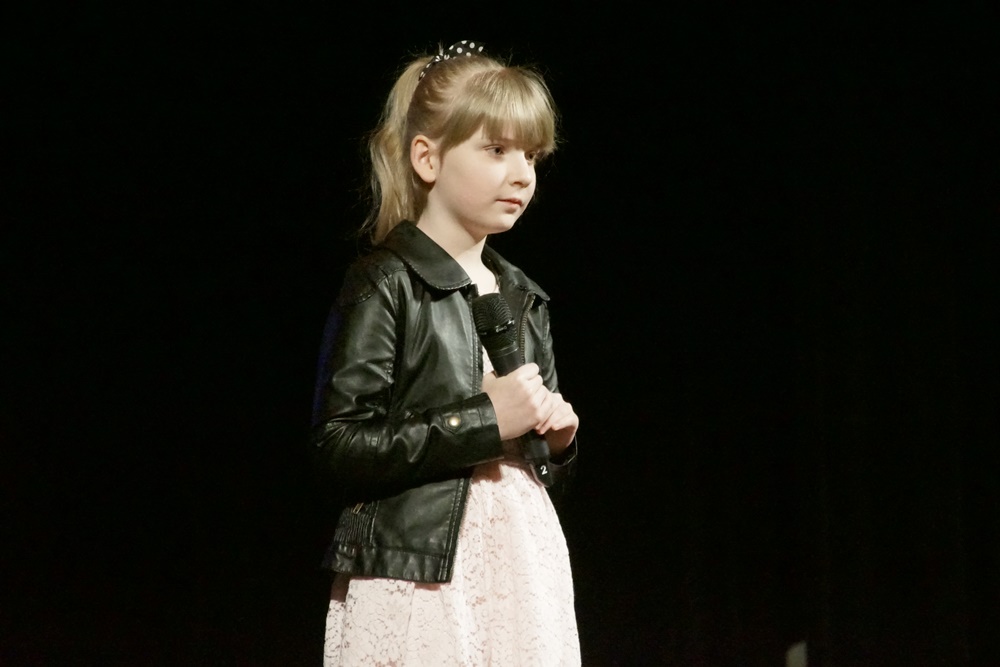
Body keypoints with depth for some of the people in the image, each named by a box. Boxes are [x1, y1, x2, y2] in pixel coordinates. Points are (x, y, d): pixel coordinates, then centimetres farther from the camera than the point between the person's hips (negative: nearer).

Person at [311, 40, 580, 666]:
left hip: (525, 569, 6)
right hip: (418, 583, -6)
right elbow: (339, 450, -14)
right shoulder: (384, 284, -5)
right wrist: (482, 420, -15)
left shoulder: (525, 298, 16)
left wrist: (560, 435, 4)